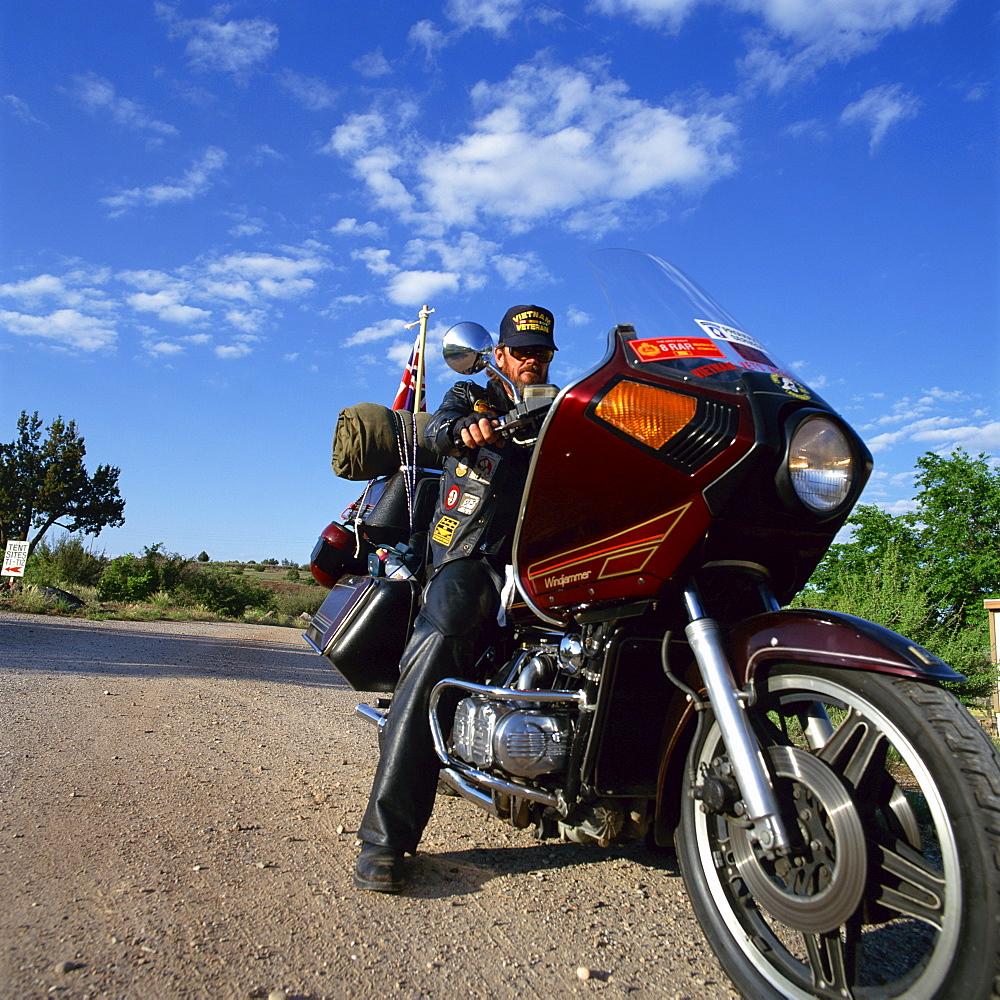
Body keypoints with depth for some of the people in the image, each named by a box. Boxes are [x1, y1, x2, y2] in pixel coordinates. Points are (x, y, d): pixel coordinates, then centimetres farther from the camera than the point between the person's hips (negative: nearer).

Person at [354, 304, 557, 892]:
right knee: (437, 650, -27)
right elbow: (437, 429, -2)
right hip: (473, 555, -4)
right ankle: (387, 834, -27)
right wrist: (464, 430, -26)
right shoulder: (471, 397, 21)